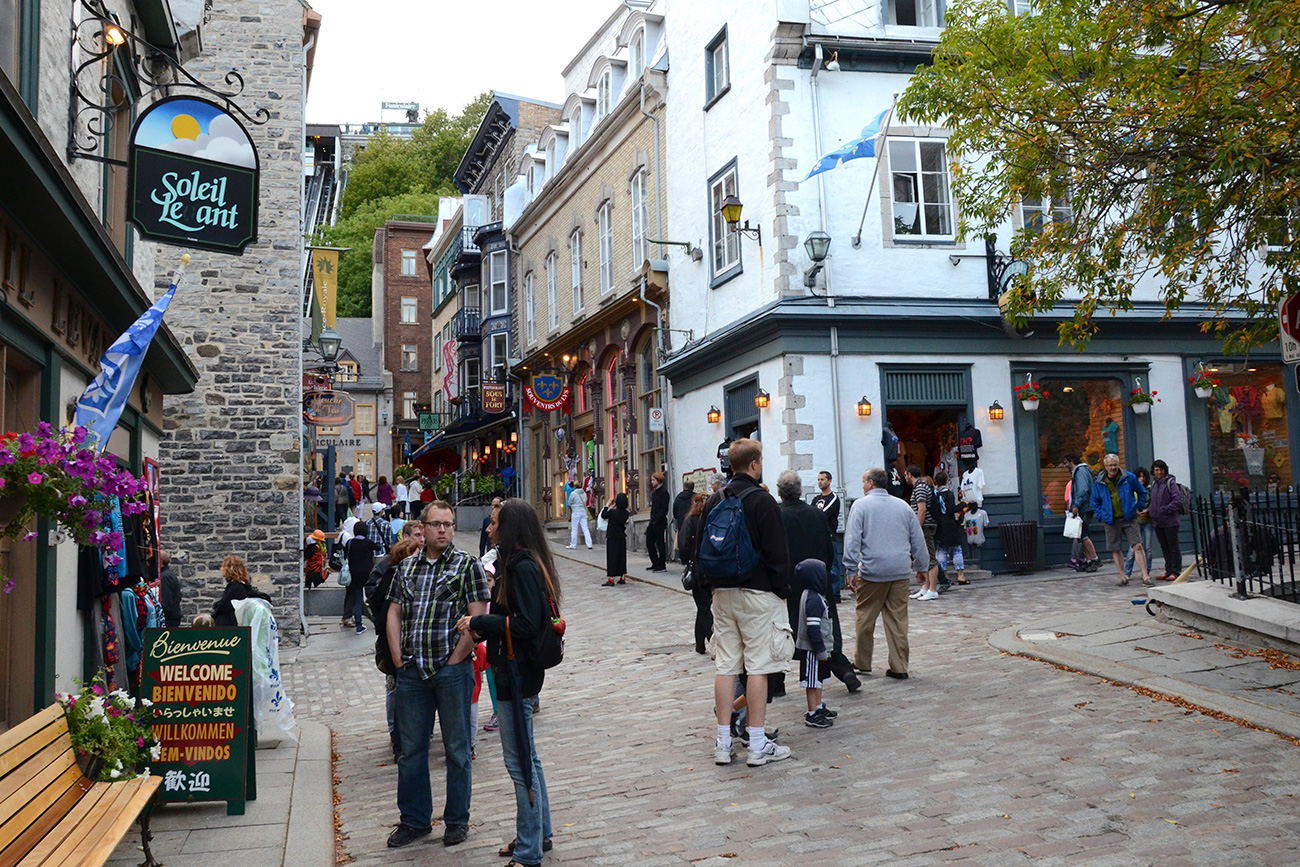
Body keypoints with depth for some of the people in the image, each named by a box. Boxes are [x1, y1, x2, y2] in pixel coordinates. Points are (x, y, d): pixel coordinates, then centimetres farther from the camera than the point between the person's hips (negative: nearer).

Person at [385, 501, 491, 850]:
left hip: (452, 670, -4)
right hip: (411, 672, 4)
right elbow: (394, 614, 13)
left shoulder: (468, 565, -2)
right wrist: (398, 658, 3)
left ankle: (457, 821, 19)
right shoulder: (407, 567, 12)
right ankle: (414, 820, 24)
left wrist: (455, 659, -12)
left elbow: (477, 618, -8)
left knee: (456, 749, 6)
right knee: (411, 749, 11)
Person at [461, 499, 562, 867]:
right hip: (515, 670, 10)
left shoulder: (523, 567, -19)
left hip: (517, 672, -10)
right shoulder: (521, 564, 12)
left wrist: (479, 622, -16)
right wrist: (481, 624, 2)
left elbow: (526, 625, -25)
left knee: (519, 760, -3)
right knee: (526, 756, 19)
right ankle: (539, 833, 32)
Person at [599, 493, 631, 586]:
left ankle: (611, 579, -2)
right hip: (622, 538, 5)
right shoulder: (626, 513, -3)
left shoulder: (612, 512, -18)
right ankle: (622, 577, 19)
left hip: (612, 538, -5)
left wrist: (607, 506, 10)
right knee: (622, 557, 14)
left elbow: (603, 515, -1)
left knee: (611, 557, -1)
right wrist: (612, 508, 15)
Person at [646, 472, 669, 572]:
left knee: (660, 543, -3)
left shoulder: (664, 492, -11)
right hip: (653, 522, 9)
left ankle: (662, 565, 3)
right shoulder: (654, 492, 16)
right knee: (649, 542, 10)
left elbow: (664, 509, -17)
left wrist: (656, 520, -20)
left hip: (659, 522, -9)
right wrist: (651, 521, 12)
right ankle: (655, 563, 20)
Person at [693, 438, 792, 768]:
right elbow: (777, 554, -12)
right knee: (758, 667, -2)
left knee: (725, 666, 8)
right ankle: (758, 746, 2)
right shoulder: (763, 502, -11)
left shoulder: (714, 502, 9)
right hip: (758, 592, -6)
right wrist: (783, 590, -1)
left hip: (722, 593, 6)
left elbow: (700, 551, 13)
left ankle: (723, 742, 12)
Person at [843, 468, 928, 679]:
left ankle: (863, 663, 18)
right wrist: (922, 567, 26)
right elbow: (918, 539, 17)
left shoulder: (861, 505, -1)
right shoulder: (902, 506, 12)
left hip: (872, 572, -4)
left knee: (865, 617, 8)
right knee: (898, 619, 6)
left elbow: (852, 540, -8)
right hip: (901, 572, 4)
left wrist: (851, 571, -7)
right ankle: (899, 667, 7)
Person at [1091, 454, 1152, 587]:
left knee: (1138, 546, -10)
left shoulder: (1129, 477, -1)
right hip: (1111, 521, 2)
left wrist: (1138, 508, 7)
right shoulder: (1098, 482, 1)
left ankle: (1145, 576, -7)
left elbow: (1142, 492, 14)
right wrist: (1101, 516, 3)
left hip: (1129, 519, -2)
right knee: (1116, 550, 5)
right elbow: (1095, 501, 14)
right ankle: (1123, 578, 16)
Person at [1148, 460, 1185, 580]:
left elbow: (1177, 500, -16)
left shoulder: (1170, 482, -9)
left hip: (1170, 520, -7)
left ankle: (1176, 572, 6)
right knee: (1164, 547, 13)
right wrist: (1149, 510, 6)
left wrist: (1165, 510, -18)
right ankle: (1169, 571, 20)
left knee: (1173, 546, 0)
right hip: (1157, 521, 7)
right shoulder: (1154, 483, 13)